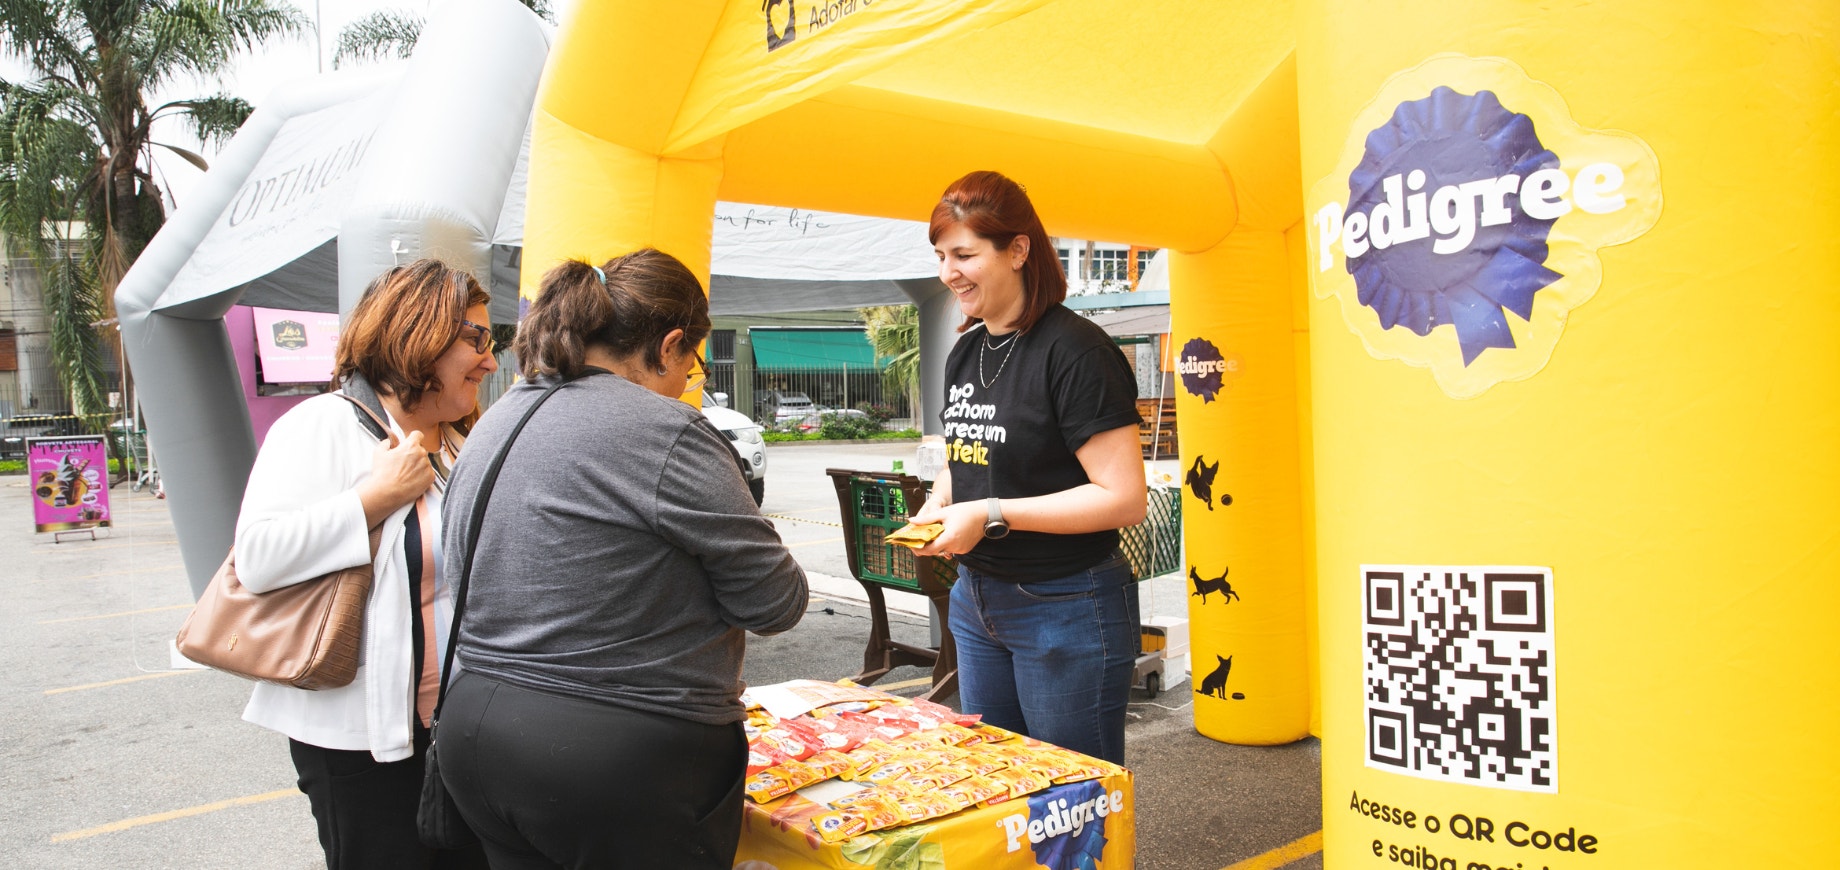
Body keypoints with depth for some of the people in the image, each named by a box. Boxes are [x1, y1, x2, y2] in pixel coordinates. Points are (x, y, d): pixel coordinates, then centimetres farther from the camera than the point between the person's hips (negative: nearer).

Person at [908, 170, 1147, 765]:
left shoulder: (1074, 350, -17)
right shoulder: (966, 352, 8)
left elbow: (1124, 498, -21)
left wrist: (991, 514, -23)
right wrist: (939, 503, 0)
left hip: (1066, 607, -8)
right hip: (976, 599, 8)